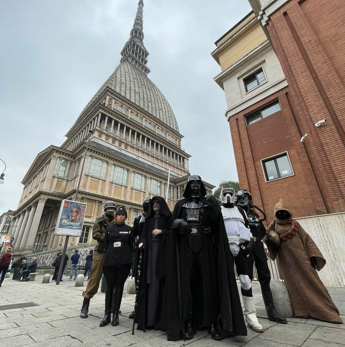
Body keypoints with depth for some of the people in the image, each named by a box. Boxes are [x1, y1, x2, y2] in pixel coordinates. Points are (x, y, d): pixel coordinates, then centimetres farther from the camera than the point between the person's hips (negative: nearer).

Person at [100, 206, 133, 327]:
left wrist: (128, 258, 4)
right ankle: (107, 314, 15)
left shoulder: (129, 229, 4)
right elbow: (106, 244, 11)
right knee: (110, 285, 4)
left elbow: (131, 245, 6)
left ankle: (115, 314, 15)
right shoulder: (109, 228, 7)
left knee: (119, 285, 5)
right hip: (110, 260, 1)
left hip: (124, 261, -1)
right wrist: (109, 257, 10)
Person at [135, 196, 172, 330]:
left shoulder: (168, 217, 6)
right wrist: (142, 242, -8)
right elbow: (144, 234, 11)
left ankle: (161, 317, 4)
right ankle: (149, 317, 8)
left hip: (163, 250, -3)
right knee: (149, 281, 0)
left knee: (160, 281, -5)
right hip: (150, 249, 4)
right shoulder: (148, 218, 18)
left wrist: (161, 231, -16)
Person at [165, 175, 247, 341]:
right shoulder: (181, 204, 13)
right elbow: (173, 222, 8)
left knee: (208, 281, 0)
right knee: (187, 282, -1)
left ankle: (213, 323, 9)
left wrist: (214, 207, -22)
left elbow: (217, 221, -2)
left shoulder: (209, 202, 11)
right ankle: (188, 323, 8)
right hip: (186, 246, 1)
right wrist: (179, 222, -15)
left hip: (205, 246, 0)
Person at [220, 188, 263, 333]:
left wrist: (248, 242, 4)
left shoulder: (240, 210, 17)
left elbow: (247, 227, 17)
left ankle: (251, 316, 6)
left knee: (245, 280, -3)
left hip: (240, 247, 2)